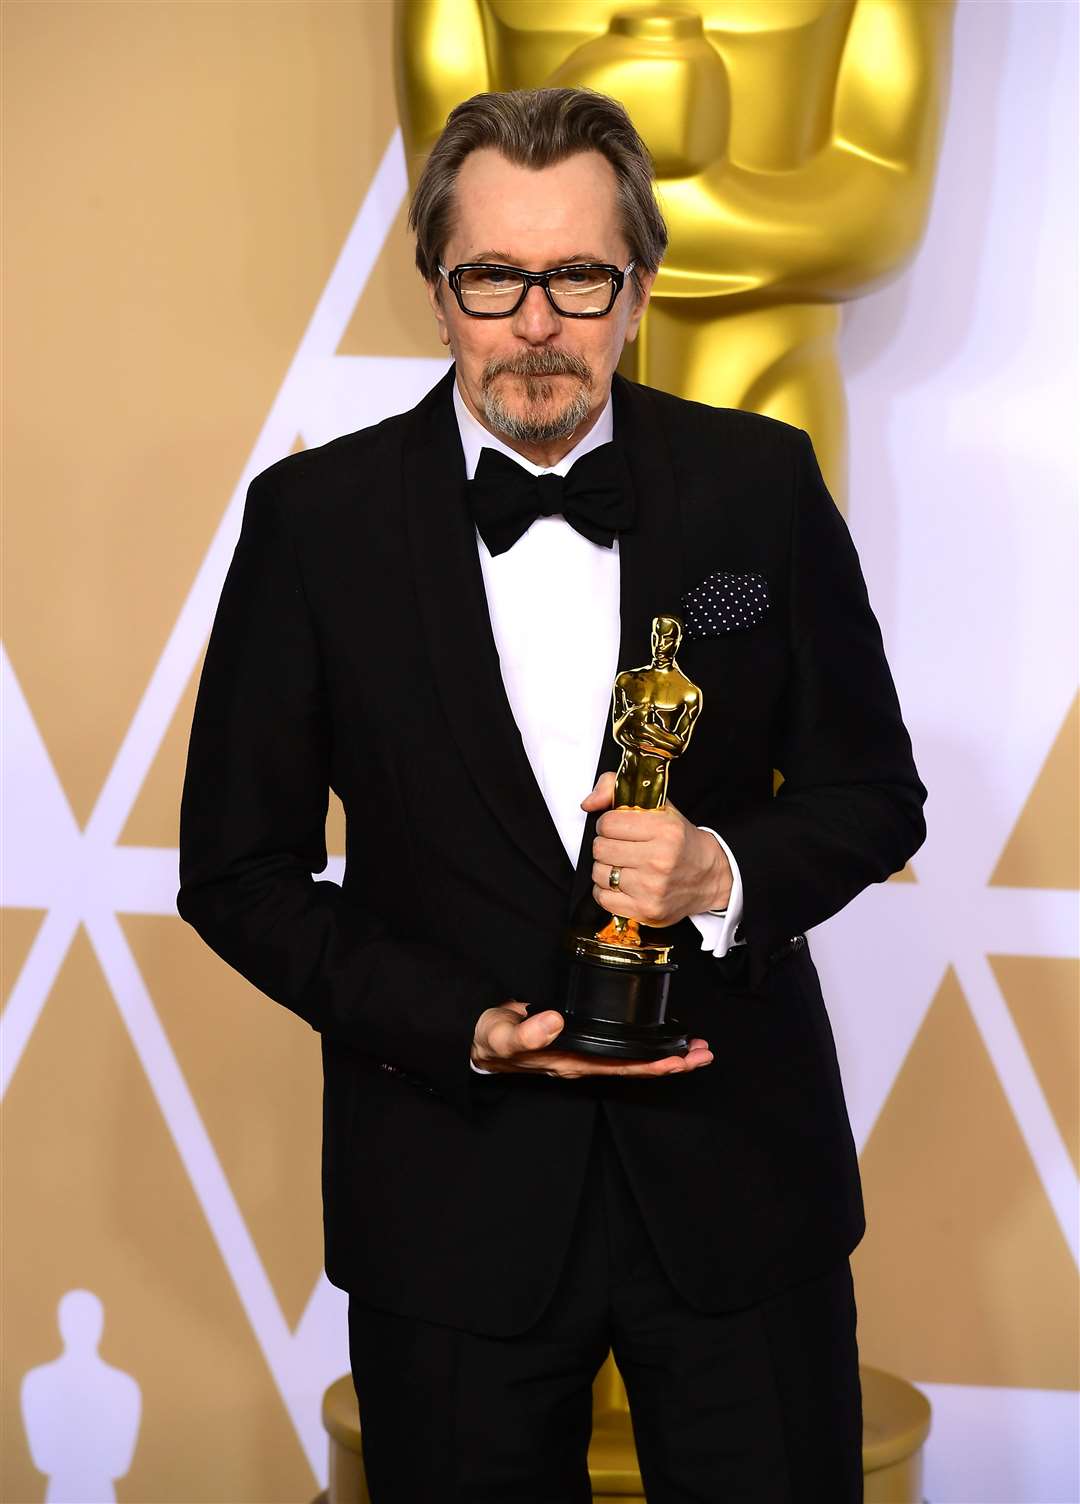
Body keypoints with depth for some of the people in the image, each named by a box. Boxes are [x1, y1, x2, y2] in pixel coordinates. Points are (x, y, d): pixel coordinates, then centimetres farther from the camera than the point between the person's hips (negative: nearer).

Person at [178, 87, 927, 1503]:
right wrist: (461, 1028, -14)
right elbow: (237, 869, -1)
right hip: (450, 1190, 0)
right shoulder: (315, 519, -5)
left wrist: (726, 870, -16)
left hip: (738, 1173, 1)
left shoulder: (762, 484, -2)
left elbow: (876, 791, 5)